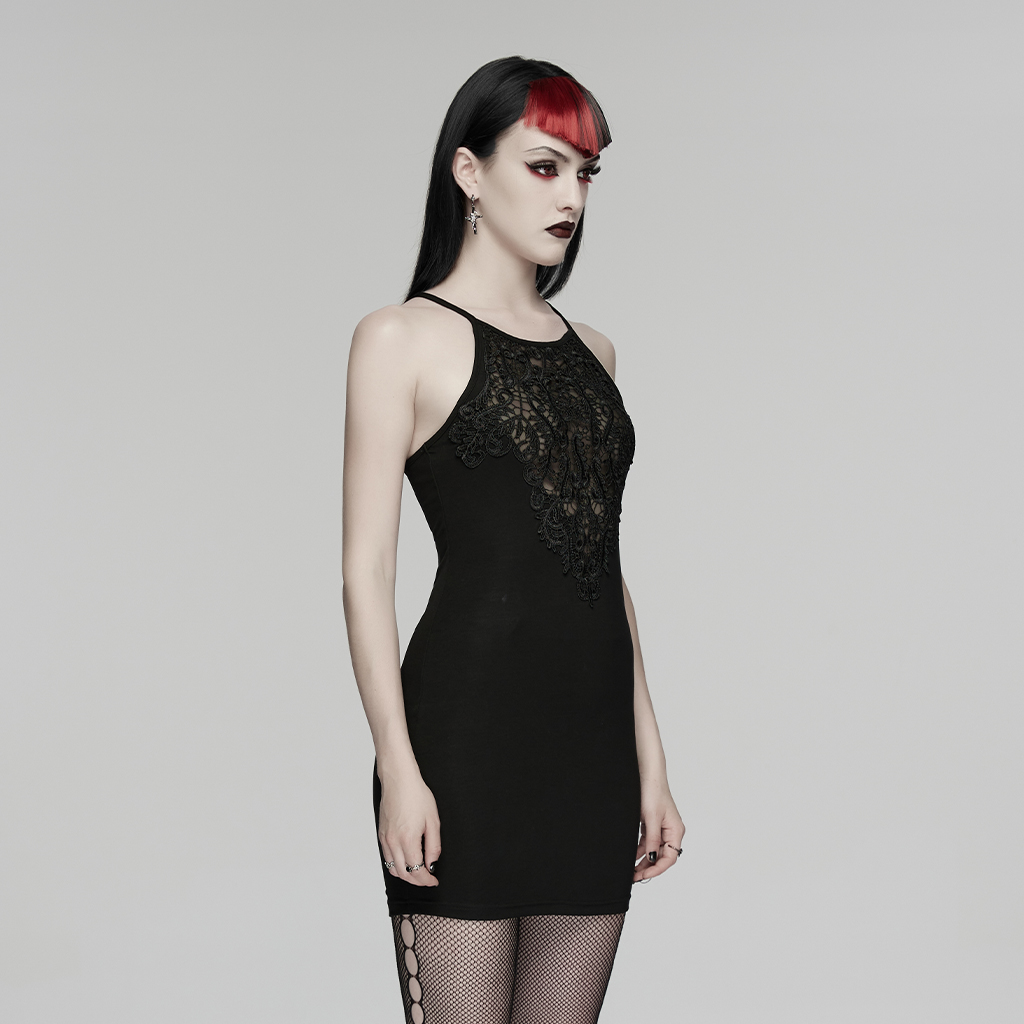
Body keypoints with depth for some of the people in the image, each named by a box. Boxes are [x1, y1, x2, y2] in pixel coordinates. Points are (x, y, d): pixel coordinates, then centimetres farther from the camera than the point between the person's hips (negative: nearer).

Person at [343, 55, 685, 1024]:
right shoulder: (403, 339, -1)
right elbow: (367, 571, -6)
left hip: (594, 743, 6)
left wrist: (650, 759, 13)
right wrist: (400, 769, -13)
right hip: (470, 723, -5)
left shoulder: (590, 352, 16)